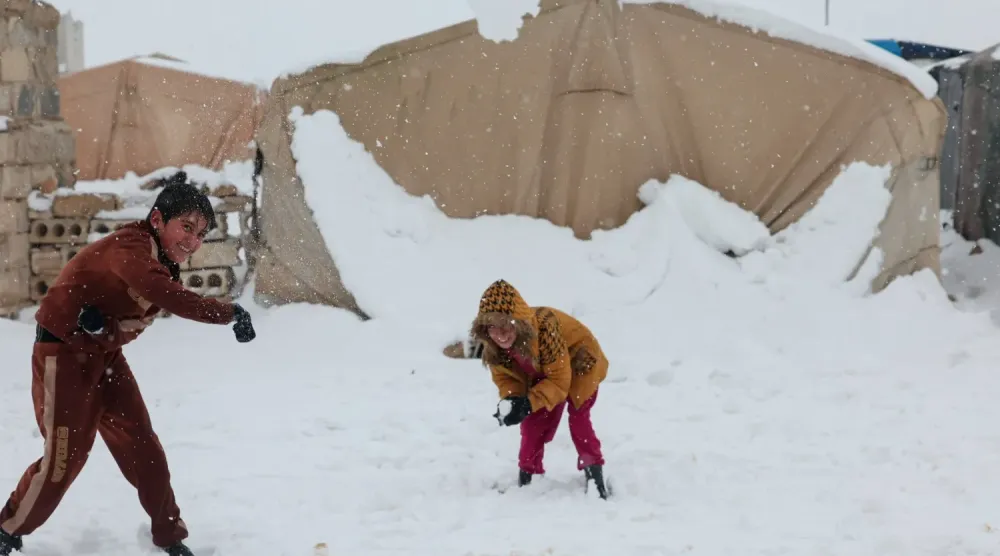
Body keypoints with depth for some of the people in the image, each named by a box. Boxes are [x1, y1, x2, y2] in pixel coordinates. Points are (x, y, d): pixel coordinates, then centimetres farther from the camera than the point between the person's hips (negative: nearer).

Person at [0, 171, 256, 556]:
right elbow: (165, 295, -47)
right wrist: (229, 313, -47)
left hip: (104, 355, 9)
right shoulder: (131, 247, -28)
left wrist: (105, 323, -28)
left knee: (142, 447, 6)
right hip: (64, 352, -9)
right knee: (66, 456, -5)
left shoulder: (163, 262, 2)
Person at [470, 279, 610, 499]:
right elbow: (504, 376, -10)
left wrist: (528, 403, -45)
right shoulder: (493, 346, -27)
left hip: (577, 364, -5)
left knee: (578, 419, -15)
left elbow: (560, 380, -37)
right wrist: (510, 400, -32)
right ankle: (527, 473, 17)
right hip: (540, 372, 5)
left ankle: (594, 473, -6)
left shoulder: (546, 327, -45)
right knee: (533, 422, 2)